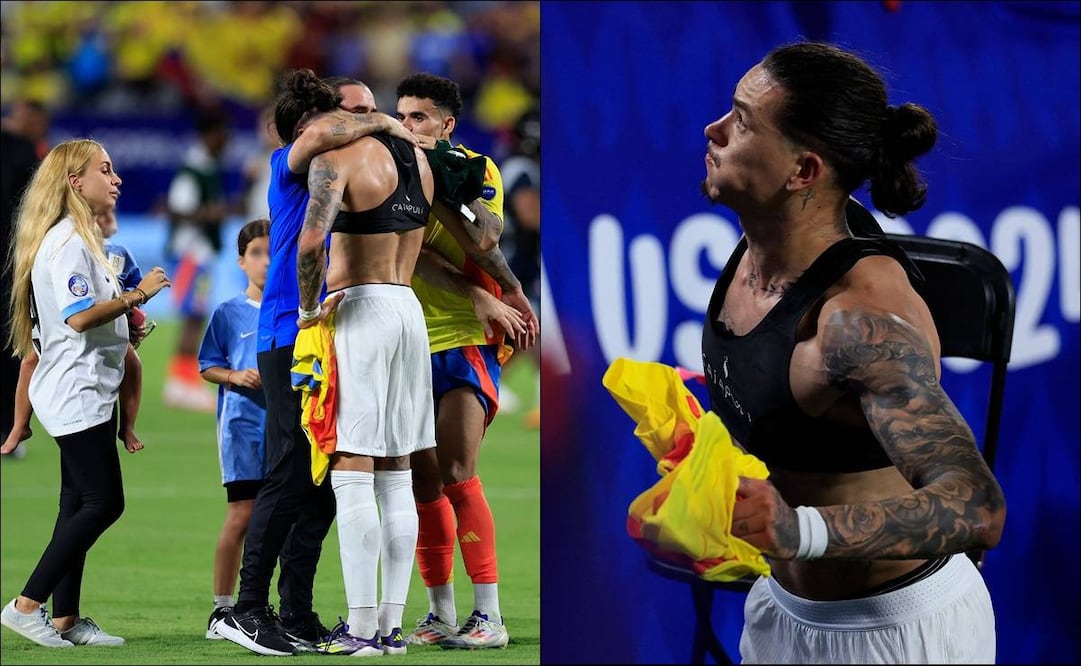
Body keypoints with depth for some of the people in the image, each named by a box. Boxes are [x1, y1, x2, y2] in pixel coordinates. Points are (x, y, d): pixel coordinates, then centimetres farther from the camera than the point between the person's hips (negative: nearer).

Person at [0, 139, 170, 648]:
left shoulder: (80, 238, 17)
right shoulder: (67, 242, -16)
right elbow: (79, 317, -24)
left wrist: (124, 318, 14)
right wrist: (137, 295, -18)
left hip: (86, 391, 11)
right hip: (77, 391, -11)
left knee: (79, 503, 9)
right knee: (103, 502, -11)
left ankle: (65, 620, 9)